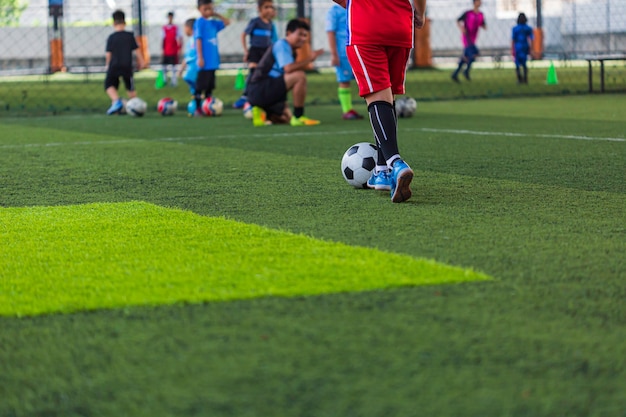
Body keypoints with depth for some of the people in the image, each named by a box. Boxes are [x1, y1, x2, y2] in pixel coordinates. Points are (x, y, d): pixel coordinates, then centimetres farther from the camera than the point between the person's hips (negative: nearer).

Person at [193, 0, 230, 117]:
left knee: (210, 86, 11)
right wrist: (200, 58, -17)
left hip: (213, 61, 7)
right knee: (200, 86, -4)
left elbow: (227, 23, 22)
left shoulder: (213, 23, 12)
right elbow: (198, 40, -12)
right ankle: (197, 109, 1)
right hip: (205, 62, -7)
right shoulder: (199, 22, -8)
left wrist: (217, 15, 10)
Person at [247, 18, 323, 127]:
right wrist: (309, 59, -23)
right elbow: (288, 68, -26)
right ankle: (298, 117, -21)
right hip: (259, 90, -11)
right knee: (300, 76, -24)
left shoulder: (290, 49, 20)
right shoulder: (281, 45, -10)